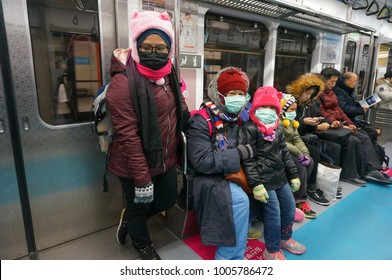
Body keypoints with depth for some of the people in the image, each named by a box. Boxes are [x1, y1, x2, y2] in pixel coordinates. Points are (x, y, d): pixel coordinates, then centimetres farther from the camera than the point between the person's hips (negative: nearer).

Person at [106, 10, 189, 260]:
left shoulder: (169, 76, 2)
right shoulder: (124, 82, -22)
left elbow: (180, 113, 15)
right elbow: (128, 136, -23)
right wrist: (142, 179, -21)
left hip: (166, 160, 7)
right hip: (136, 166, -7)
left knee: (167, 201, 22)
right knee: (140, 206, 17)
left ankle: (129, 218, 50)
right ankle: (143, 244, 50)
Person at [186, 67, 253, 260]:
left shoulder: (236, 118, 6)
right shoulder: (201, 122, -18)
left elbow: (241, 146, 22)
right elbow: (202, 162, -25)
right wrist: (239, 154, -23)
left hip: (230, 173, 8)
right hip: (206, 177, -7)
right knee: (240, 200, -27)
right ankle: (233, 256, -4)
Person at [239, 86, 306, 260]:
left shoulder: (277, 129, 10)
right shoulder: (249, 129, -16)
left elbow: (285, 153, 17)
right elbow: (247, 159, -20)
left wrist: (293, 175, 16)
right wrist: (256, 184, -23)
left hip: (280, 176, 9)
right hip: (264, 179, -8)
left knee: (290, 207, 19)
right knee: (273, 214, -3)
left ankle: (285, 238, 45)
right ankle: (272, 251, 20)